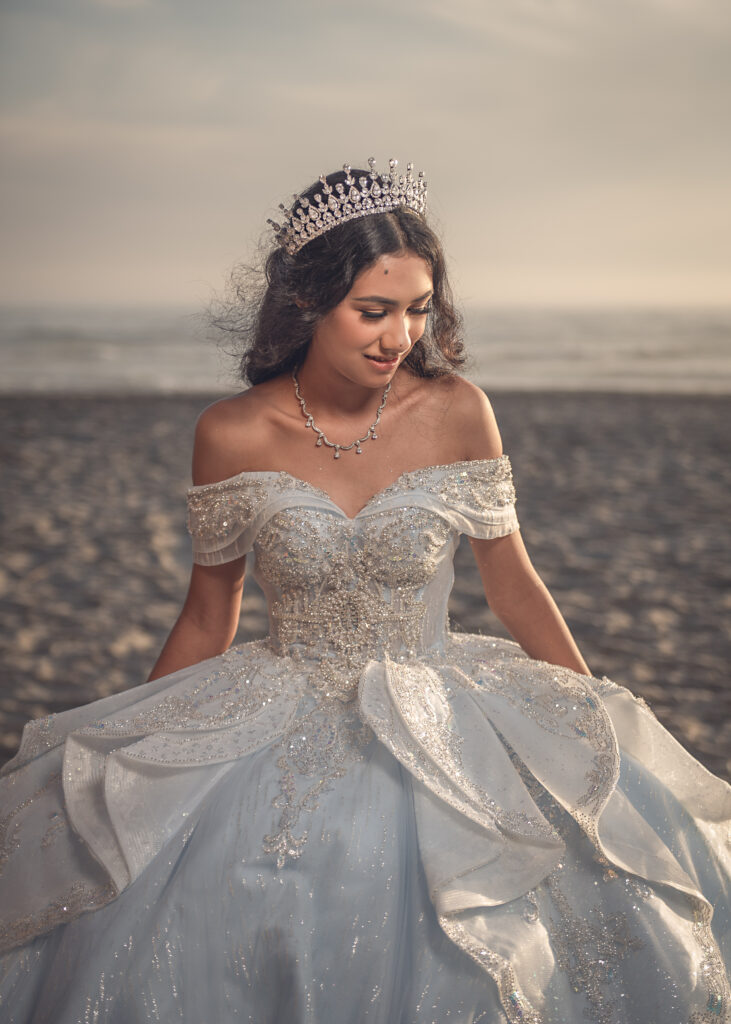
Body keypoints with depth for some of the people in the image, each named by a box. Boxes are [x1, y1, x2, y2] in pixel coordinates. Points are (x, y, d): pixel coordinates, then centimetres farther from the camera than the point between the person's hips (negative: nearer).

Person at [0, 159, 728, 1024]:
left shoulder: (457, 414, -8)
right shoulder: (231, 436, -8)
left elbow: (514, 586, 3)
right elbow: (207, 618, 4)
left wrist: (607, 734, 6)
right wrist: (126, 764, 9)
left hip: (441, 737, 0)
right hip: (284, 741, 0)